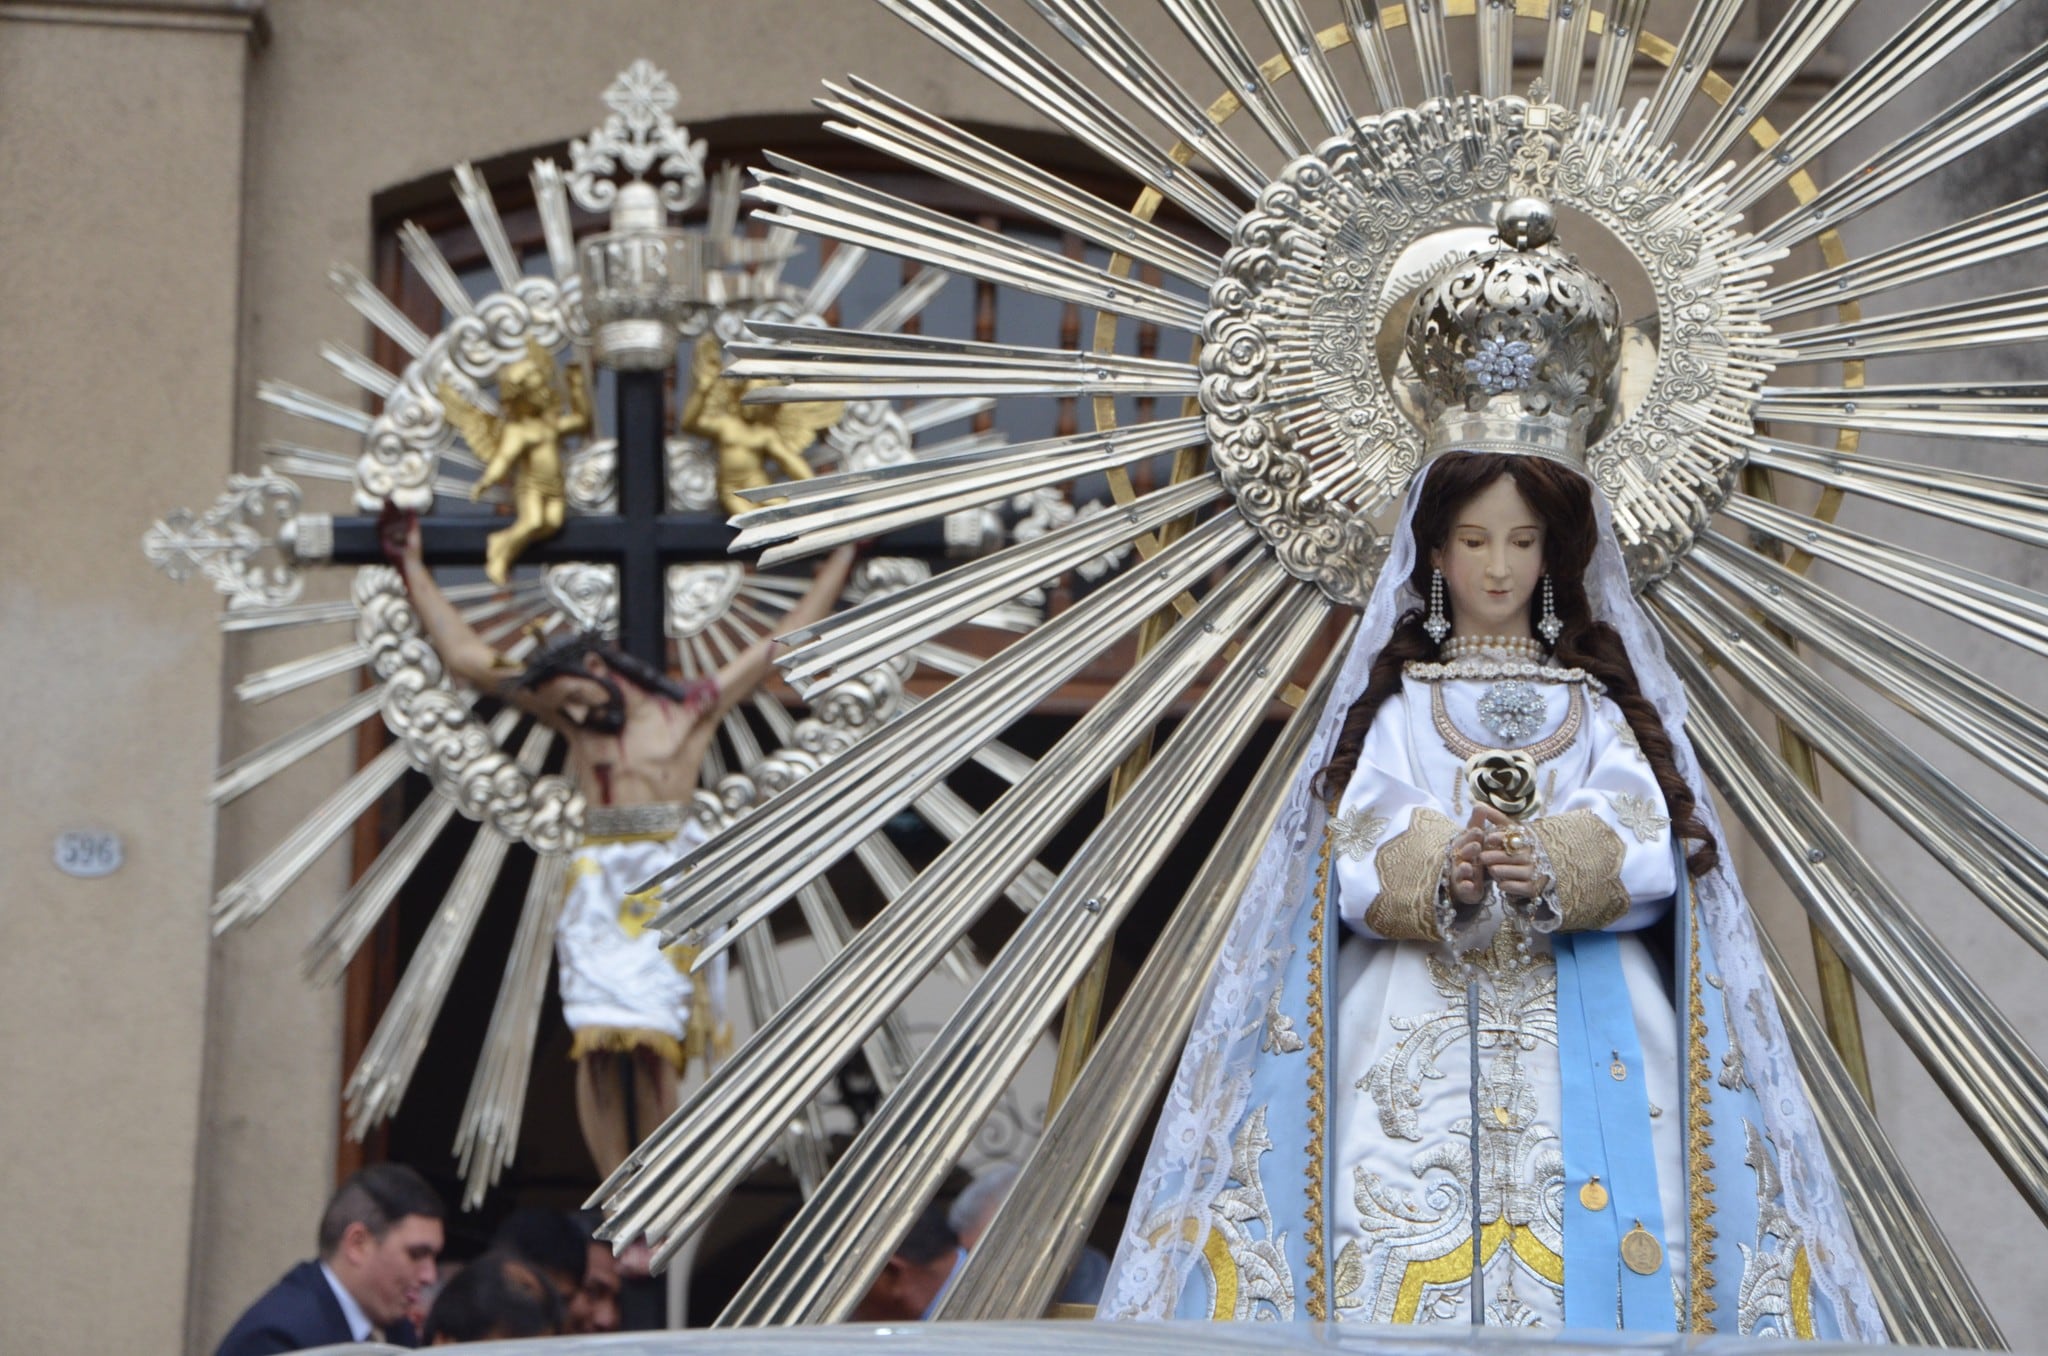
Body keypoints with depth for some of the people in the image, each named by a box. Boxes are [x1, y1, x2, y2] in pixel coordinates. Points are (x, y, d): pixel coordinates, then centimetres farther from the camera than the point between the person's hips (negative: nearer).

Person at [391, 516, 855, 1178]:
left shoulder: (691, 711, 11)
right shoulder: (573, 721, 19)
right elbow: (465, 655, 25)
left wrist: (844, 554, 25)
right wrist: (413, 565, 28)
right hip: (599, 882, 3)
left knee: (653, 1042, -12)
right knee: (597, 1044, -11)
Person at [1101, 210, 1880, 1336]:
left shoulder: (1601, 696, 14)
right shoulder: (1396, 698, 13)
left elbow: (1650, 848, 0)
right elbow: (1357, 852, 0)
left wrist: (1553, 868, -18)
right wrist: (1439, 872, -19)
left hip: (1583, 1007, 1)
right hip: (1419, 1006, -1)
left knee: (1602, 1240, -16)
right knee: (1404, 1236, -18)